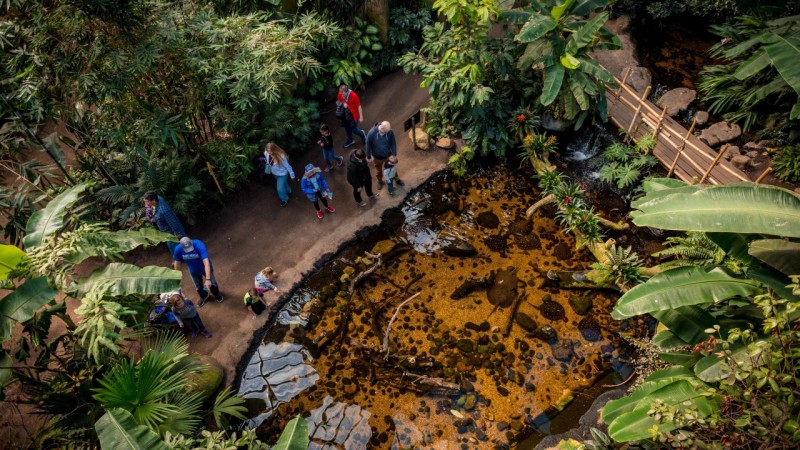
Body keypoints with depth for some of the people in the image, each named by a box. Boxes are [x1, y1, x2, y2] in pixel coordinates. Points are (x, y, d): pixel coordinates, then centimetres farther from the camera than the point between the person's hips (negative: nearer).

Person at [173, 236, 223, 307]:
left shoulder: (199, 245, -40)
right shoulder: (178, 250, -29)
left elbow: (206, 262, -46)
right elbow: (177, 263, -10)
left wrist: (208, 279, -51)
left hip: (205, 268, -3)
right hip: (194, 271, 3)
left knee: (212, 283, 18)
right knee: (199, 287, 22)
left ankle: (217, 294, 52)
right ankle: (203, 297, 57)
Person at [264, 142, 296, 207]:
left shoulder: (281, 156, -38)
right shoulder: (266, 153, -23)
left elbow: (287, 166, -24)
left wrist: (292, 175, -13)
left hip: (282, 174, -5)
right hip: (274, 173, 6)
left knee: (280, 188, 3)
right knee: (283, 183, 31)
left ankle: (285, 199, 34)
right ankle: (288, 191, 63)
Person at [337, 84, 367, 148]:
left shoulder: (354, 95, -29)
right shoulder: (340, 94, -15)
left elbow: (359, 106, -19)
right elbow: (338, 102, 5)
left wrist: (361, 117, -12)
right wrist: (343, 104, -19)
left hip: (353, 116, -5)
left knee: (354, 130, 6)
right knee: (347, 129, 21)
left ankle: (362, 134, 40)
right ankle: (350, 140, 48)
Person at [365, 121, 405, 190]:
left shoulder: (390, 132, -26)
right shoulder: (372, 133, -32)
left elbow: (393, 143, -11)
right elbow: (368, 145, -17)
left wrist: (394, 155, -7)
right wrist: (369, 156, -7)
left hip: (388, 155, 1)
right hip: (377, 156, -1)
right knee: (379, 170, 26)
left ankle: (397, 179, 54)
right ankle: (380, 181, 55)